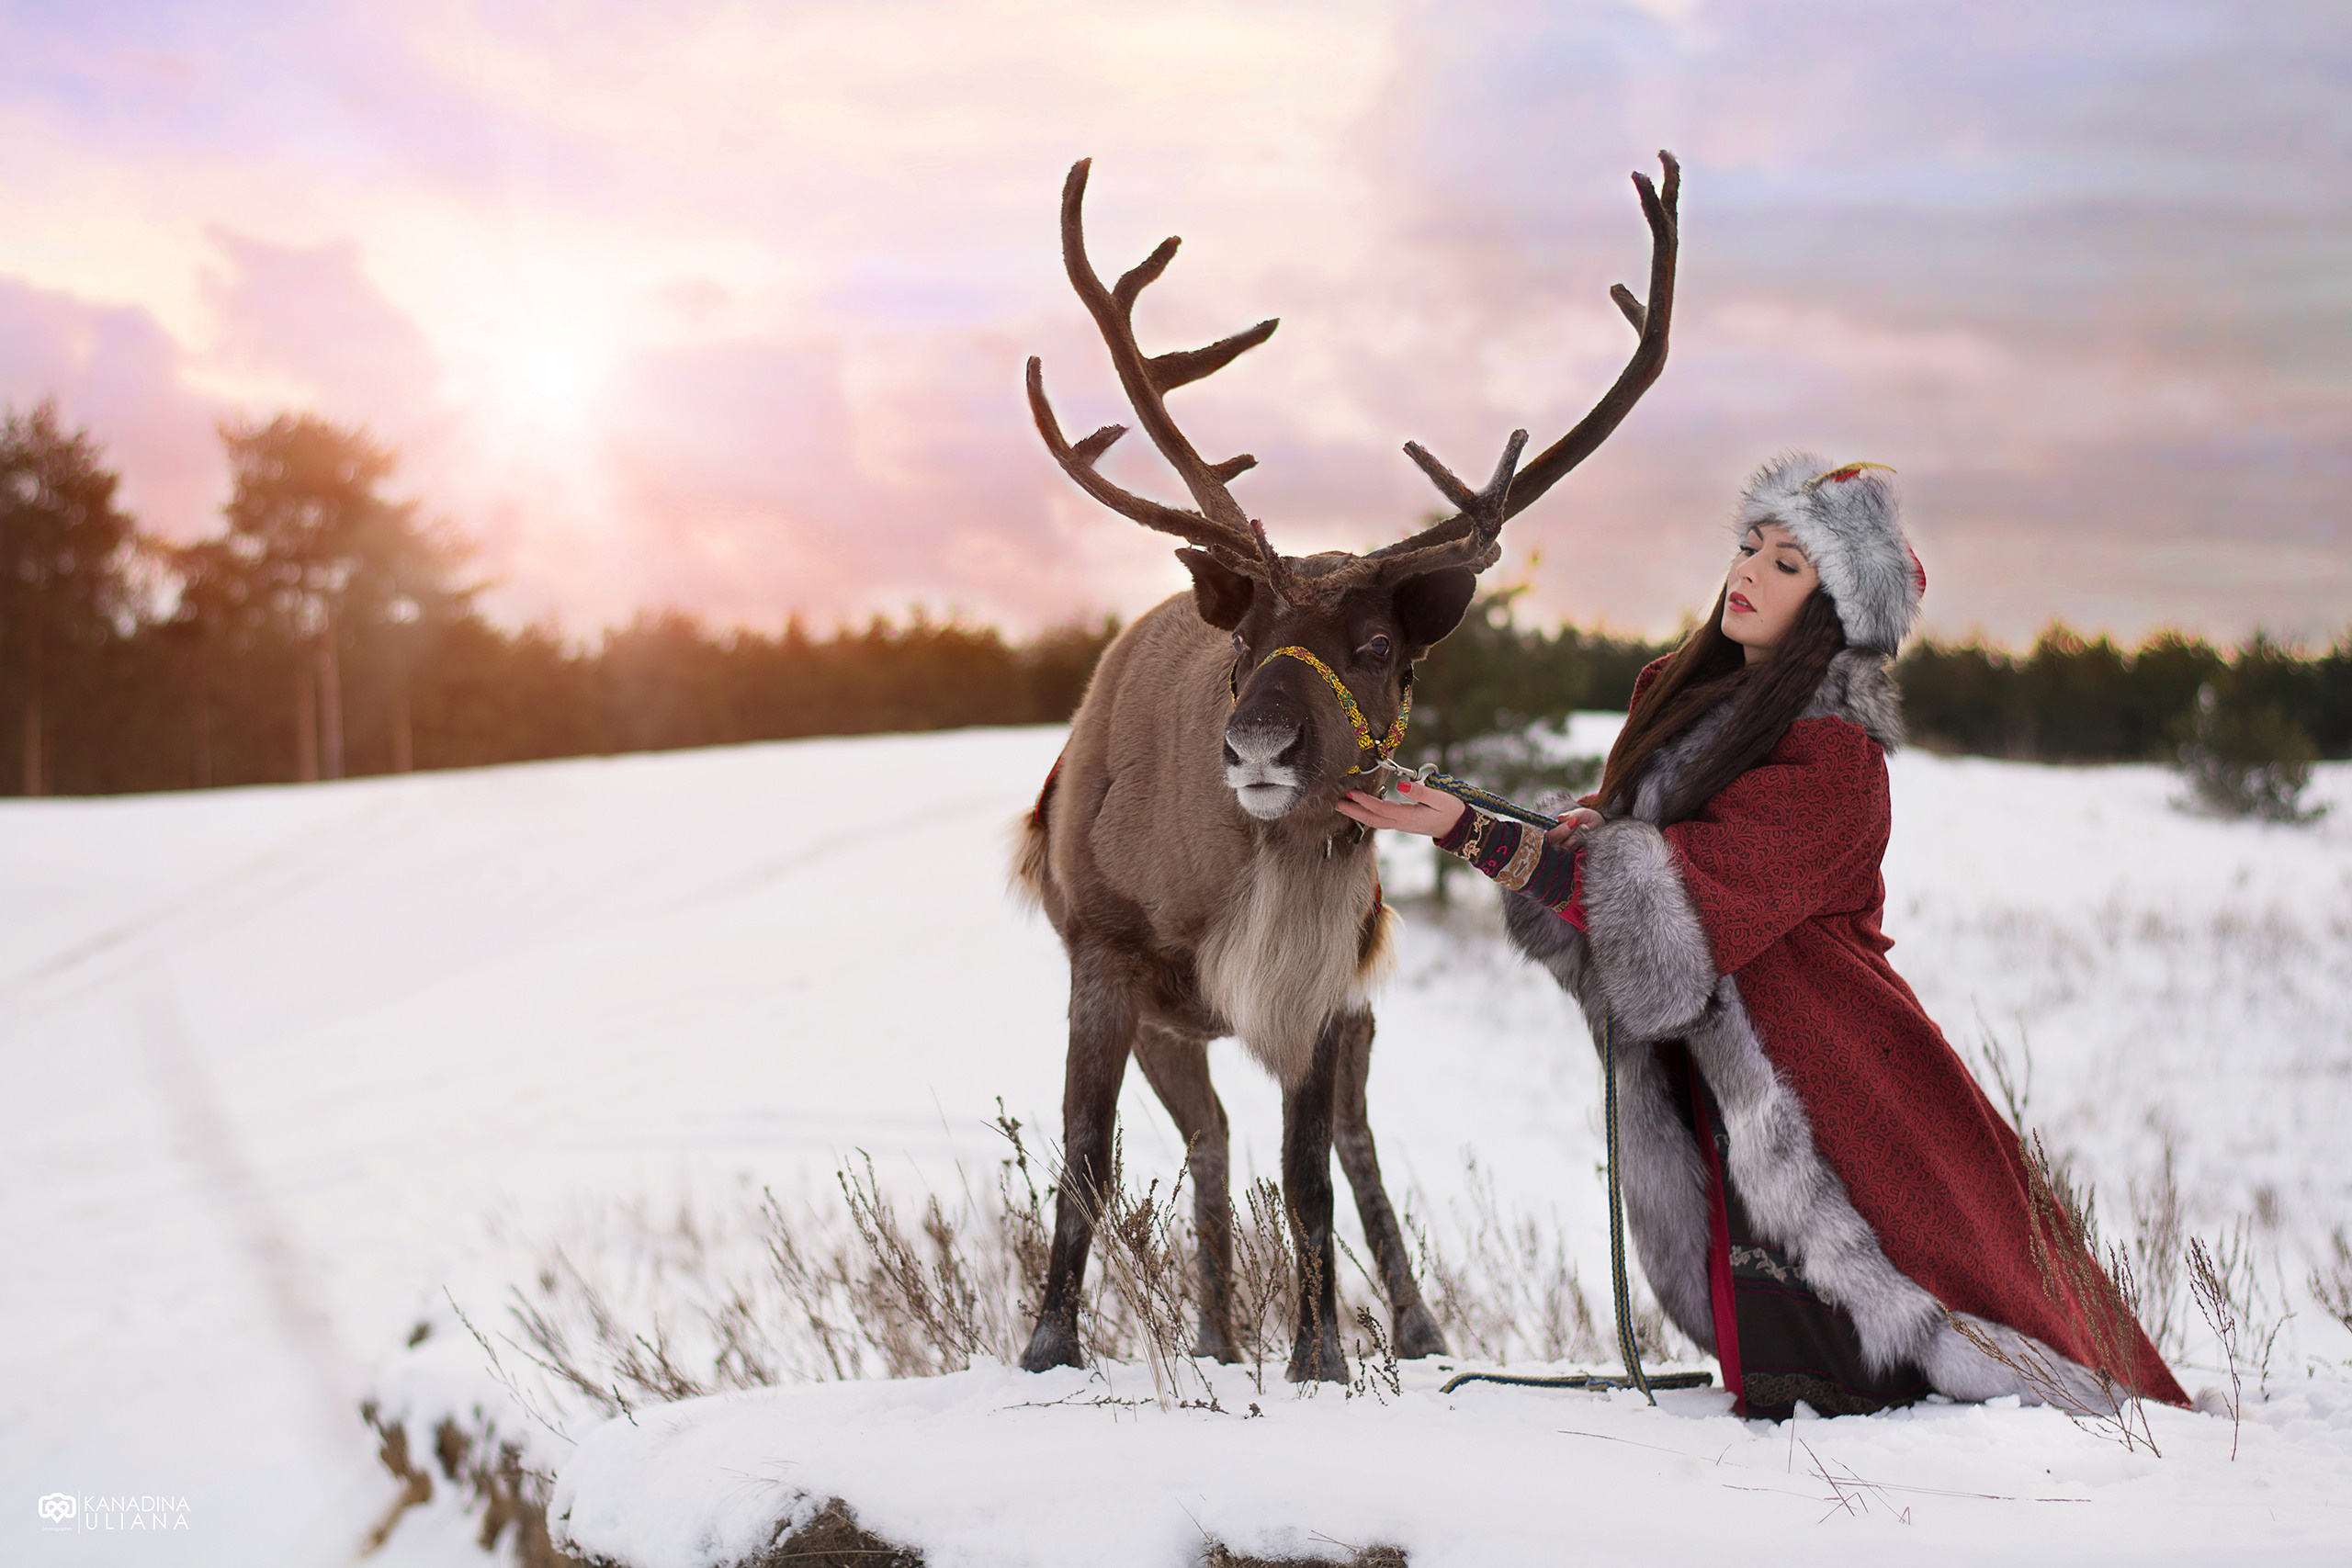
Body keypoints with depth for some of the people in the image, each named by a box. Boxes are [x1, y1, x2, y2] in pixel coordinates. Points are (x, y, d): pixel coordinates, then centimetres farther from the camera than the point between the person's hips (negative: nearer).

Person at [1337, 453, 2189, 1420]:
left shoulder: (1833, 759, -16)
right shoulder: (1690, 695, 10)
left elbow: (1682, 894, -24)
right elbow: (1635, 832, 21)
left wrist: (1469, 834, -25)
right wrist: (1586, 829, -5)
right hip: (1701, 1069, 7)